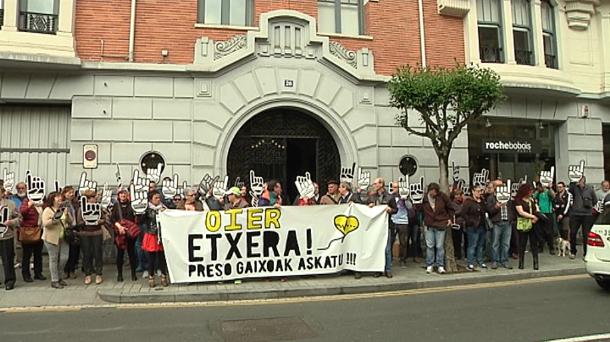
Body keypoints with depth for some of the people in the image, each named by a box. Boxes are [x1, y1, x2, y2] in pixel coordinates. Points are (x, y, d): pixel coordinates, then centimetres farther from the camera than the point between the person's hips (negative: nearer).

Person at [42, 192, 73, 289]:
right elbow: (45, 223, -12)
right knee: (53, 259, 1)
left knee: (64, 258, 5)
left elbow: (71, 221, 8)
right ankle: (54, 281, 9)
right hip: (52, 238, -5)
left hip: (63, 238, 5)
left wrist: (67, 215, -9)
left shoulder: (64, 209, 12)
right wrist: (54, 219, -26)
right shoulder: (47, 210, -4)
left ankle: (58, 276, 25)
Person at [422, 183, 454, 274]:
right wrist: (424, 220, 5)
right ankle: (429, 265, 16)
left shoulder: (442, 197, -7)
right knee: (429, 246, 6)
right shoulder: (424, 198, -5)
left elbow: (450, 208, 7)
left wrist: (450, 218, 5)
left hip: (441, 225, -1)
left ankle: (440, 266, 12)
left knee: (440, 246, 2)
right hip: (429, 225, 1)